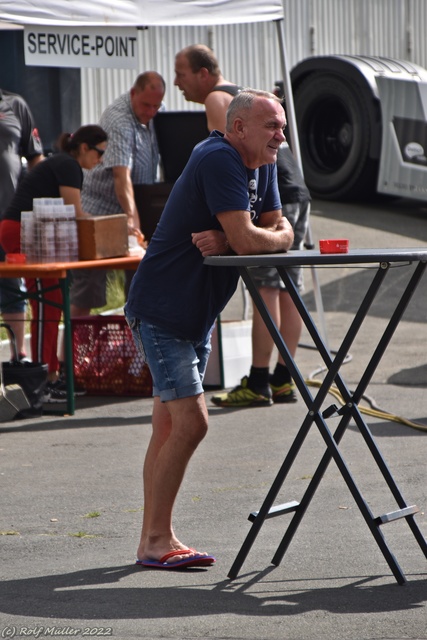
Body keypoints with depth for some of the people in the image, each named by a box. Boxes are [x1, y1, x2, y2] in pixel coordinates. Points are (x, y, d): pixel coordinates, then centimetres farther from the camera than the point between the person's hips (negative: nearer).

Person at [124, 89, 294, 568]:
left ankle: (155, 540, 17)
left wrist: (225, 240, -14)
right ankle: (155, 541, -6)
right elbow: (247, 239, -29)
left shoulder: (262, 165, 9)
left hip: (196, 312, 10)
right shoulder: (218, 159, -20)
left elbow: (280, 230, 4)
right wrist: (262, 237, -6)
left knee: (169, 428, 12)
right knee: (190, 422, -13)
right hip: (162, 308, -10)